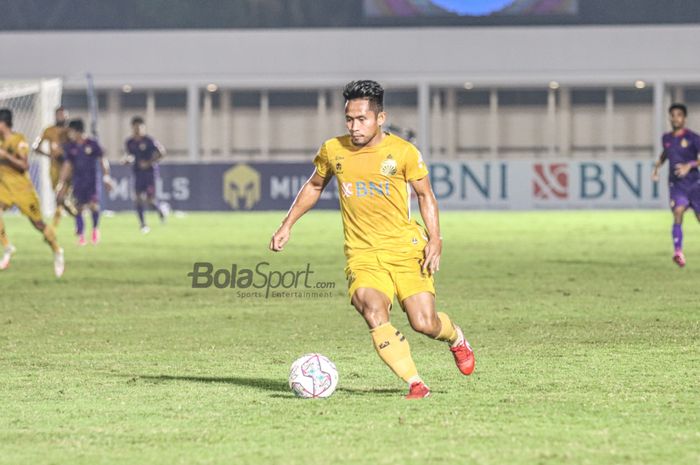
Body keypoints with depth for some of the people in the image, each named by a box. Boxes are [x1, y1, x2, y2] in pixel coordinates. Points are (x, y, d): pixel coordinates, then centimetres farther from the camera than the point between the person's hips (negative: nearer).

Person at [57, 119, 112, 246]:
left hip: (92, 181, -3)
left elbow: (103, 160, 0)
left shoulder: (92, 145, -6)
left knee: (93, 205, -17)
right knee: (78, 208, 1)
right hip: (78, 182, 3)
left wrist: (106, 177, -4)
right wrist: (62, 184, 7)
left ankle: (95, 228, 9)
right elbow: (67, 165, 9)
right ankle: (81, 235, 11)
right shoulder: (70, 147, 3)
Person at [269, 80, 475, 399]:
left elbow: (425, 196, 5)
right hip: (362, 255, 1)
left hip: (406, 249, -1)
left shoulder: (403, 152, -4)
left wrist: (435, 239, -6)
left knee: (424, 323, -8)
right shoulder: (333, 150, 3)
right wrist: (287, 225, 18)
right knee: (373, 312, -27)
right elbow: (314, 187, 21)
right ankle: (415, 383, -20)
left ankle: (456, 338, 31)